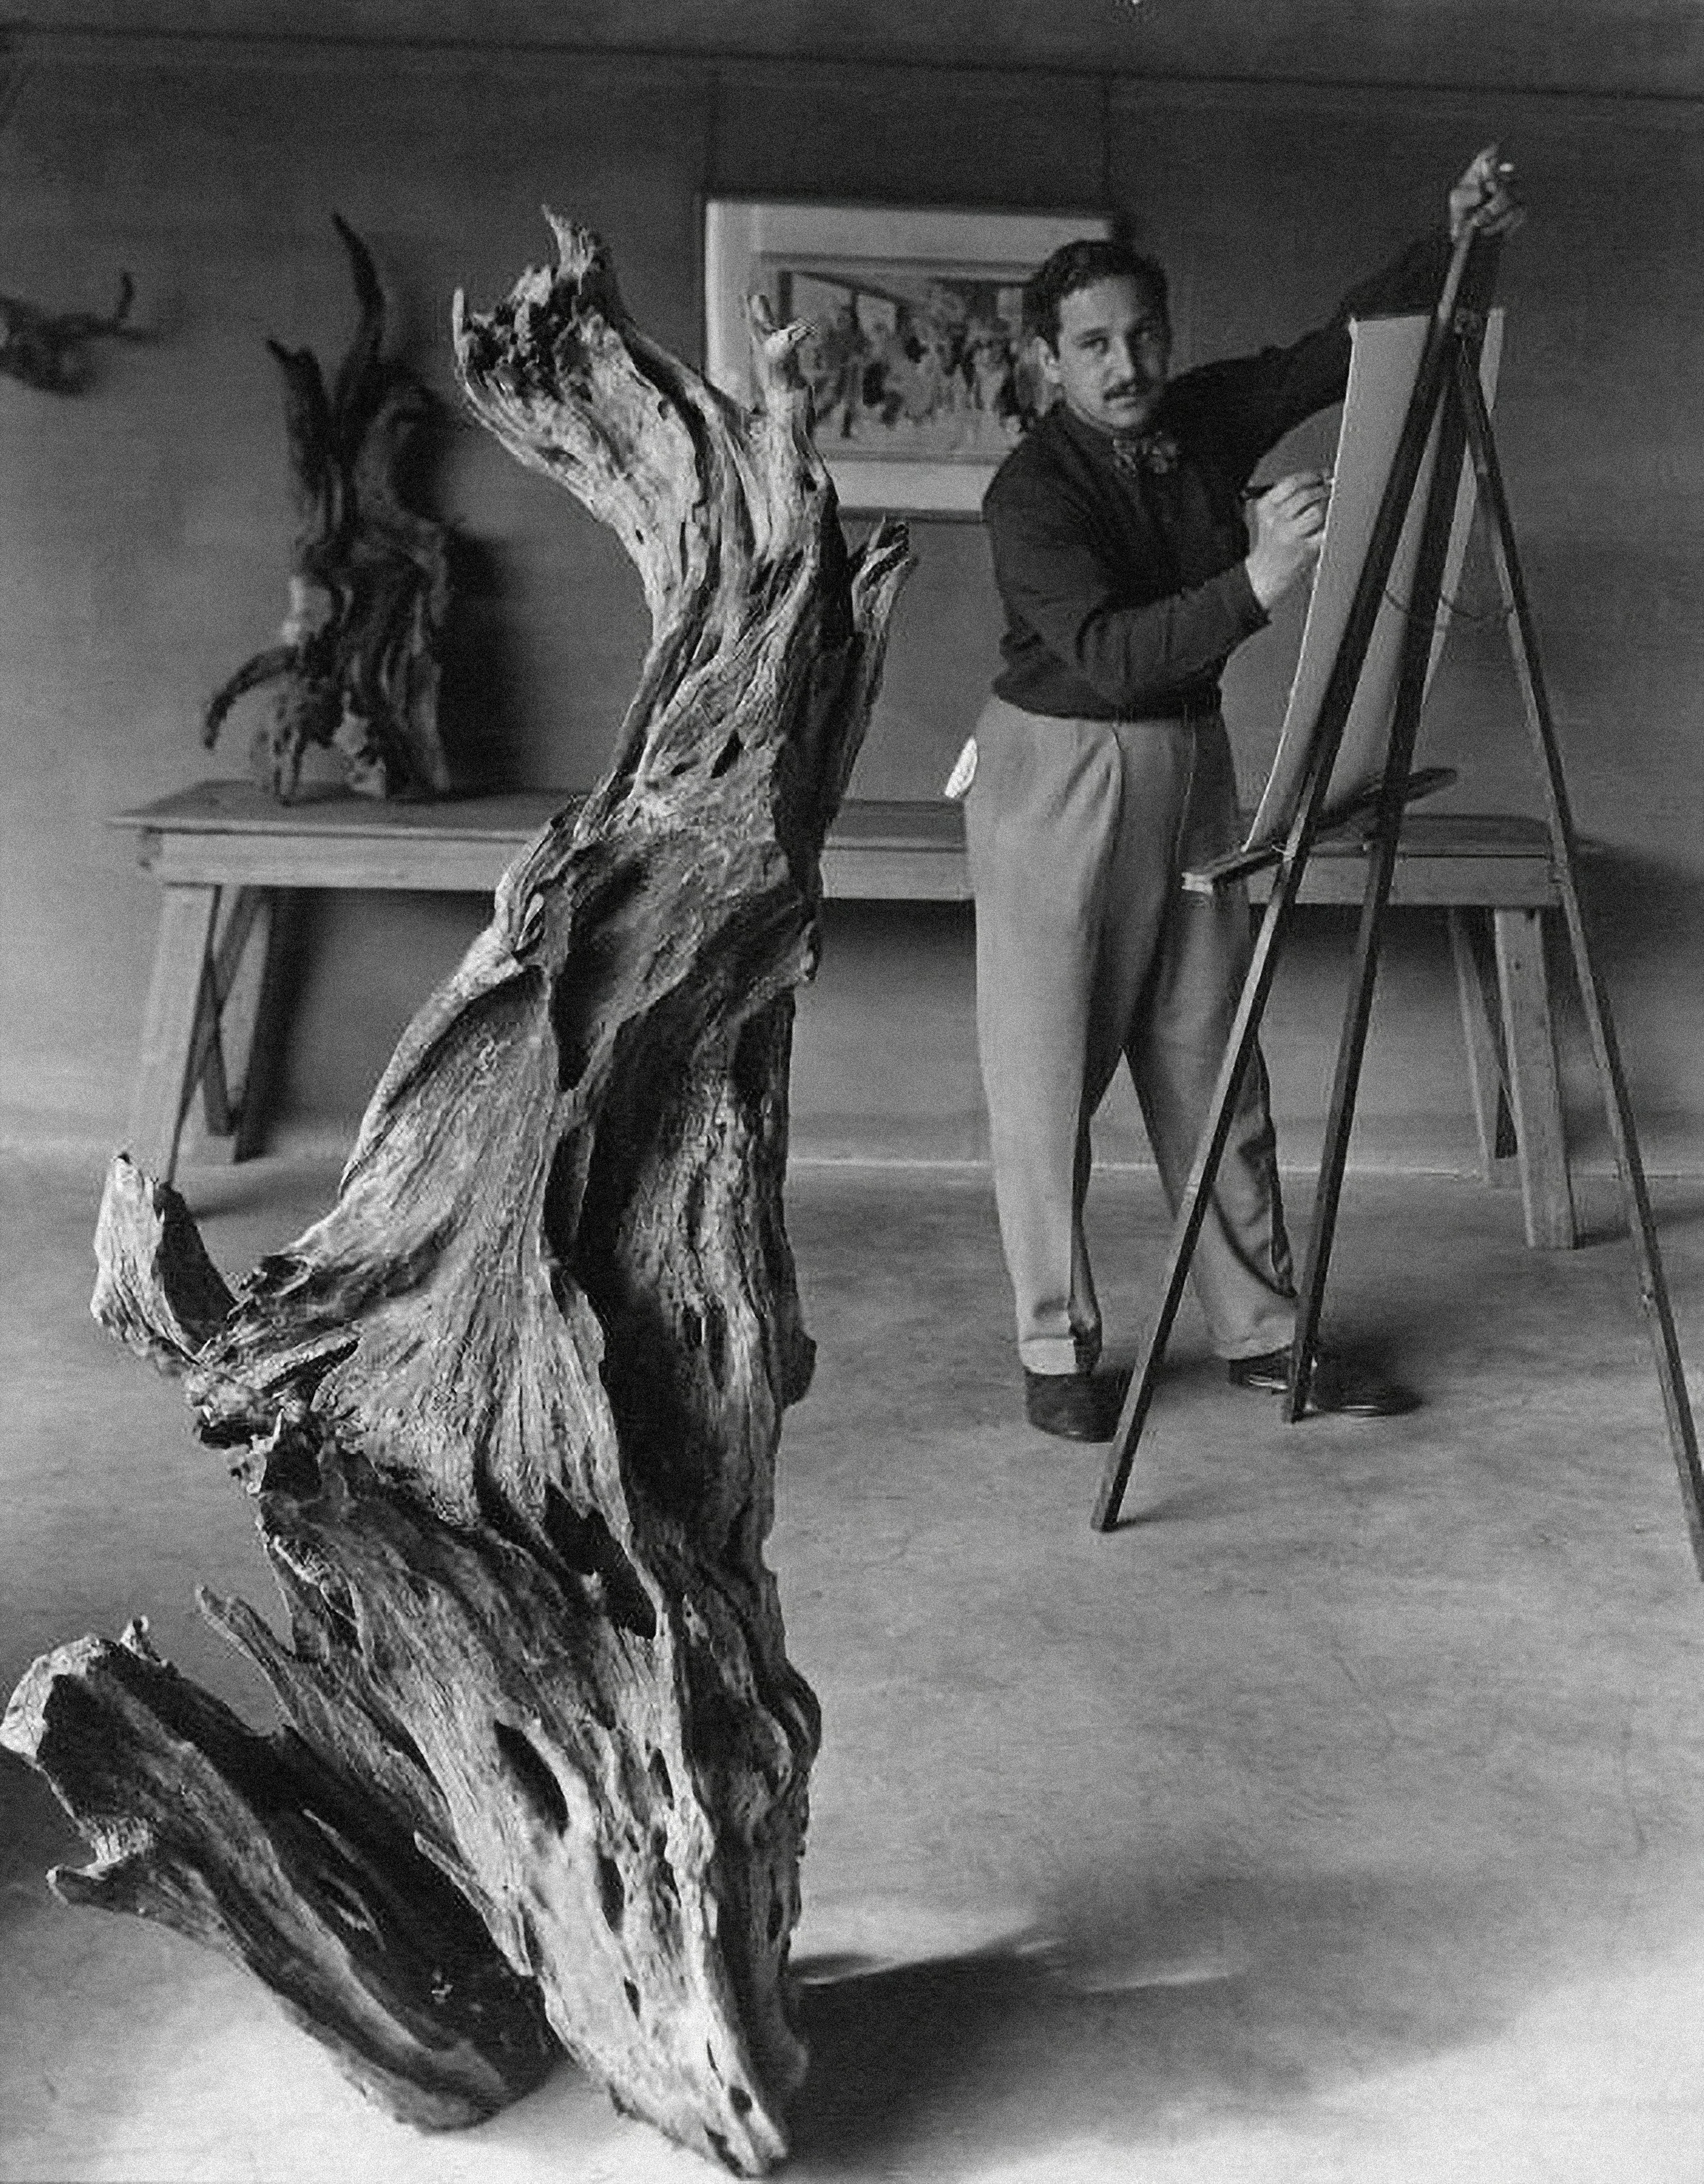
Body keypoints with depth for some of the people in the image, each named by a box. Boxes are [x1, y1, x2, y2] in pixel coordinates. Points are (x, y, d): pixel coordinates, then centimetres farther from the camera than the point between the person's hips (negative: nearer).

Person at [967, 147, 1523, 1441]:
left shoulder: (1208, 421, 0)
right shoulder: (1031, 491, -17)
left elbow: (1345, 347, 10)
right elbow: (1104, 653, -30)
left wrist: (1452, 245, -5)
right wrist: (1253, 585, -42)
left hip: (1191, 761, 6)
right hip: (1057, 774, -5)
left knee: (1212, 1063, 8)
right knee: (1047, 1073, -2)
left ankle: (1262, 1331, 17)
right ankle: (1056, 1349, 11)